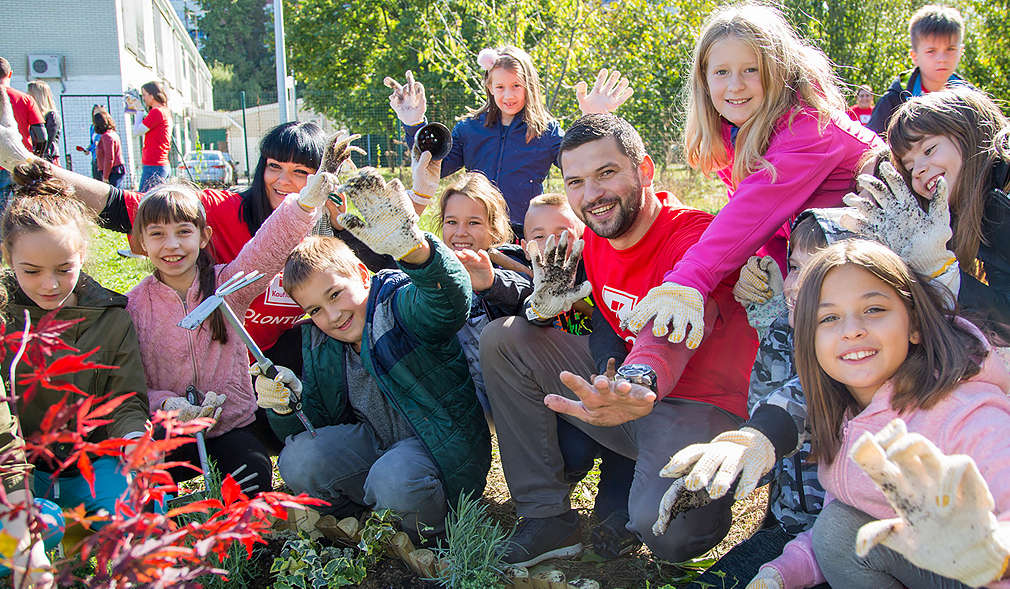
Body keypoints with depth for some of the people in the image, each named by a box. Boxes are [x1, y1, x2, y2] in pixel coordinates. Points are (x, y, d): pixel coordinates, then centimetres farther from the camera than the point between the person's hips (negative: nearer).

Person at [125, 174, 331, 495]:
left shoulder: (227, 283, -3)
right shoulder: (133, 305, -2)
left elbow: (268, 249, -22)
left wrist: (304, 203, -40)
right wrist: (165, 404, -25)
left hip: (233, 423, 0)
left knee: (253, 487, -20)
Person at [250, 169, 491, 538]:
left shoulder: (400, 305, -17)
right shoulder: (318, 341, 5)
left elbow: (450, 301, -43)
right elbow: (318, 420, 9)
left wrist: (414, 249, -64)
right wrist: (287, 406, -16)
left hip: (442, 447, -6)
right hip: (376, 440, 6)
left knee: (395, 481, -35)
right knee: (296, 463, -16)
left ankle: (436, 532, -1)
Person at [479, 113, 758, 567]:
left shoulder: (695, 235, -20)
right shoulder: (593, 239, 2)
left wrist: (639, 381, -64)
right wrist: (549, 302, -12)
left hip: (698, 403, -7)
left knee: (667, 530, -35)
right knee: (502, 339, -4)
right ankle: (547, 517, -2)